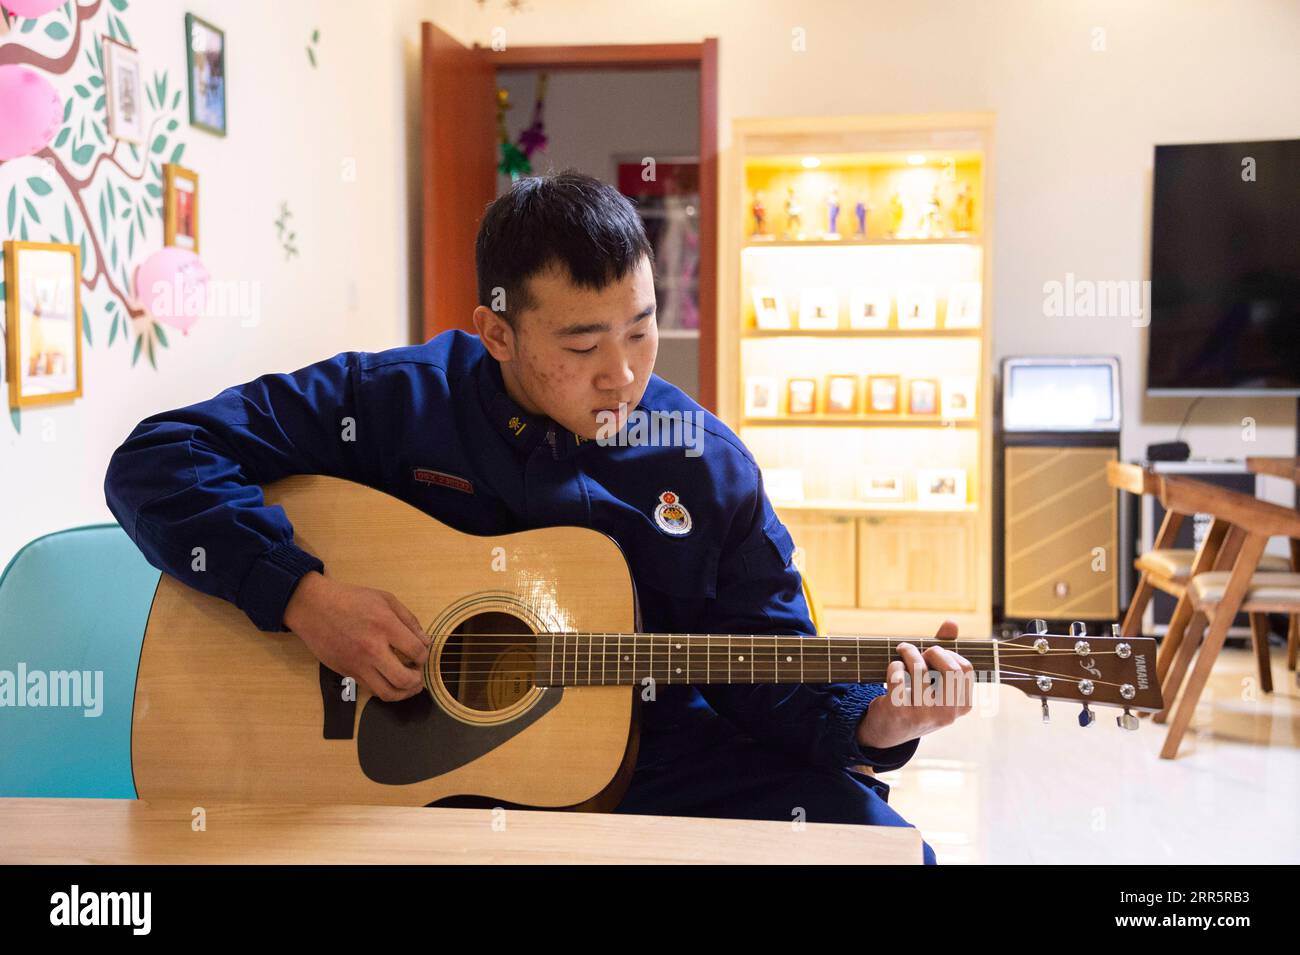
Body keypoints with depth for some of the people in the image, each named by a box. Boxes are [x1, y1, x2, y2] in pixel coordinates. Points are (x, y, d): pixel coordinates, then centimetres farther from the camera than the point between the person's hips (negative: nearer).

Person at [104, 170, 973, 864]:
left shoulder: (710, 470, 1)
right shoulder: (396, 401, -7)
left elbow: (771, 676, 4)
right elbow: (158, 461, -8)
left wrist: (869, 725, -16)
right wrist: (304, 596, -20)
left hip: (645, 766, 2)